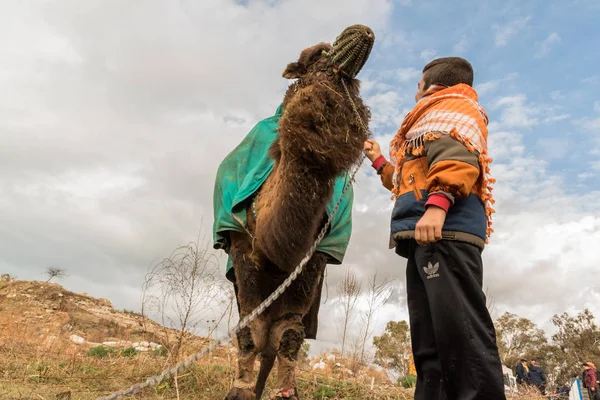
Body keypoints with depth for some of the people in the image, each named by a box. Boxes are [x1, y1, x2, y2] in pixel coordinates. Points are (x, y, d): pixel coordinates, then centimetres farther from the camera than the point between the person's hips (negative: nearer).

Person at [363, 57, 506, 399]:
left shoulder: (455, 106, 12)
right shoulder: (433, 119, 39)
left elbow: (458, 155, -12)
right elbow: (409, 183, 45)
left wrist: (438, 203, -27)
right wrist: (379, 161, 51)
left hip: (445, 228, -10)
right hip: (428, 235, 10)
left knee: (460, 329, -18)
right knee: (430, 342, 2)